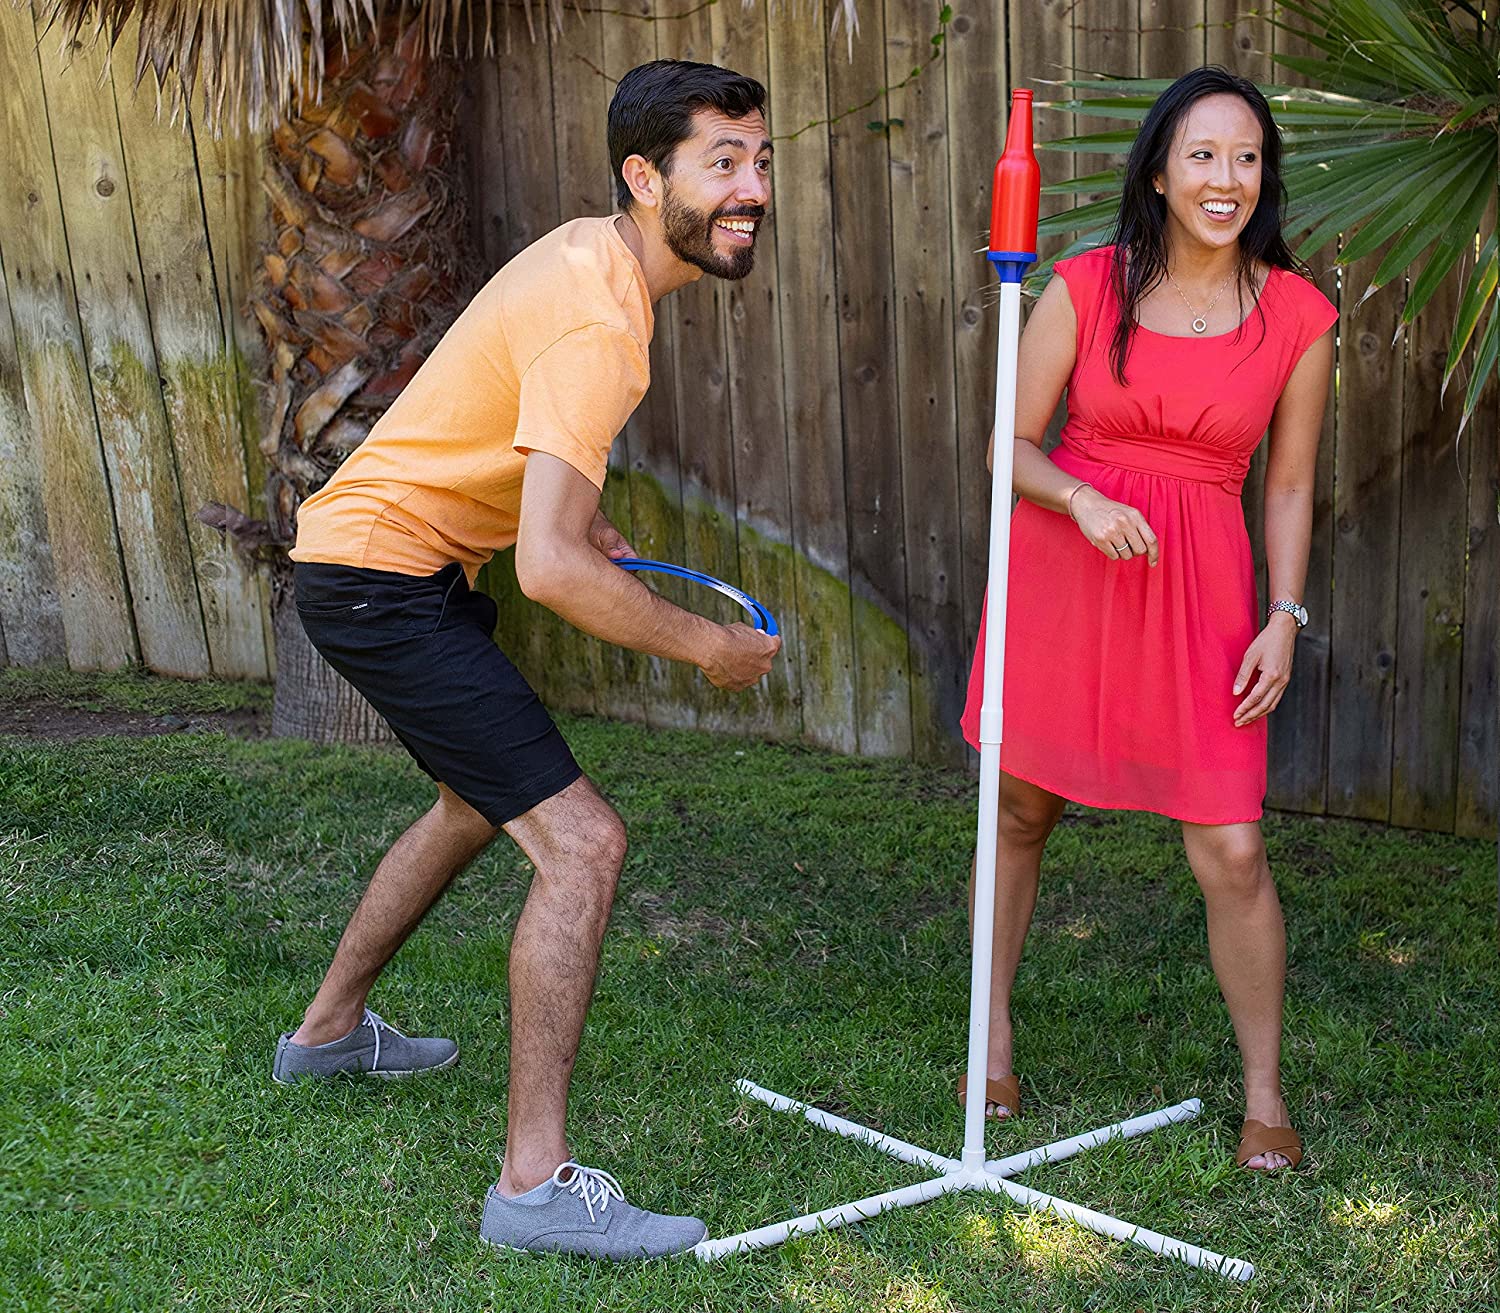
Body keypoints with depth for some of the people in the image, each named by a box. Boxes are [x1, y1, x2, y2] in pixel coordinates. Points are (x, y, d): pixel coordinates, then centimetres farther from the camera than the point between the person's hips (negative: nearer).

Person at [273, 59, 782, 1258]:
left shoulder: (590, 250, 5)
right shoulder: (599, 324, -27)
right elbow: (550, 569, -35)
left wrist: (577, 513, 13)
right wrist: (709, 647, -22)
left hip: (393, 560, 11)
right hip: (382, 578, -11)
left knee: (482, 800, 29)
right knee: (581, 842, -16)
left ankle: (330, 1028, 46)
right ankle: (535, 1183, -8)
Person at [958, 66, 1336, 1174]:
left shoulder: (1299, 316, 0)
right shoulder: (1087, 288, -3)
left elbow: (1290, 487, 7)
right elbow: (1011, 442, 1)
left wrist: (1284, 619, -1)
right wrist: (1082, 500, -18)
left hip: (1201, 592, 0)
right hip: (1062, 571, 1)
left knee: (1233, 854, -3)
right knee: (1021, 817, 12)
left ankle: (1265, 1093, 18)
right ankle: (996, 1030, 34)